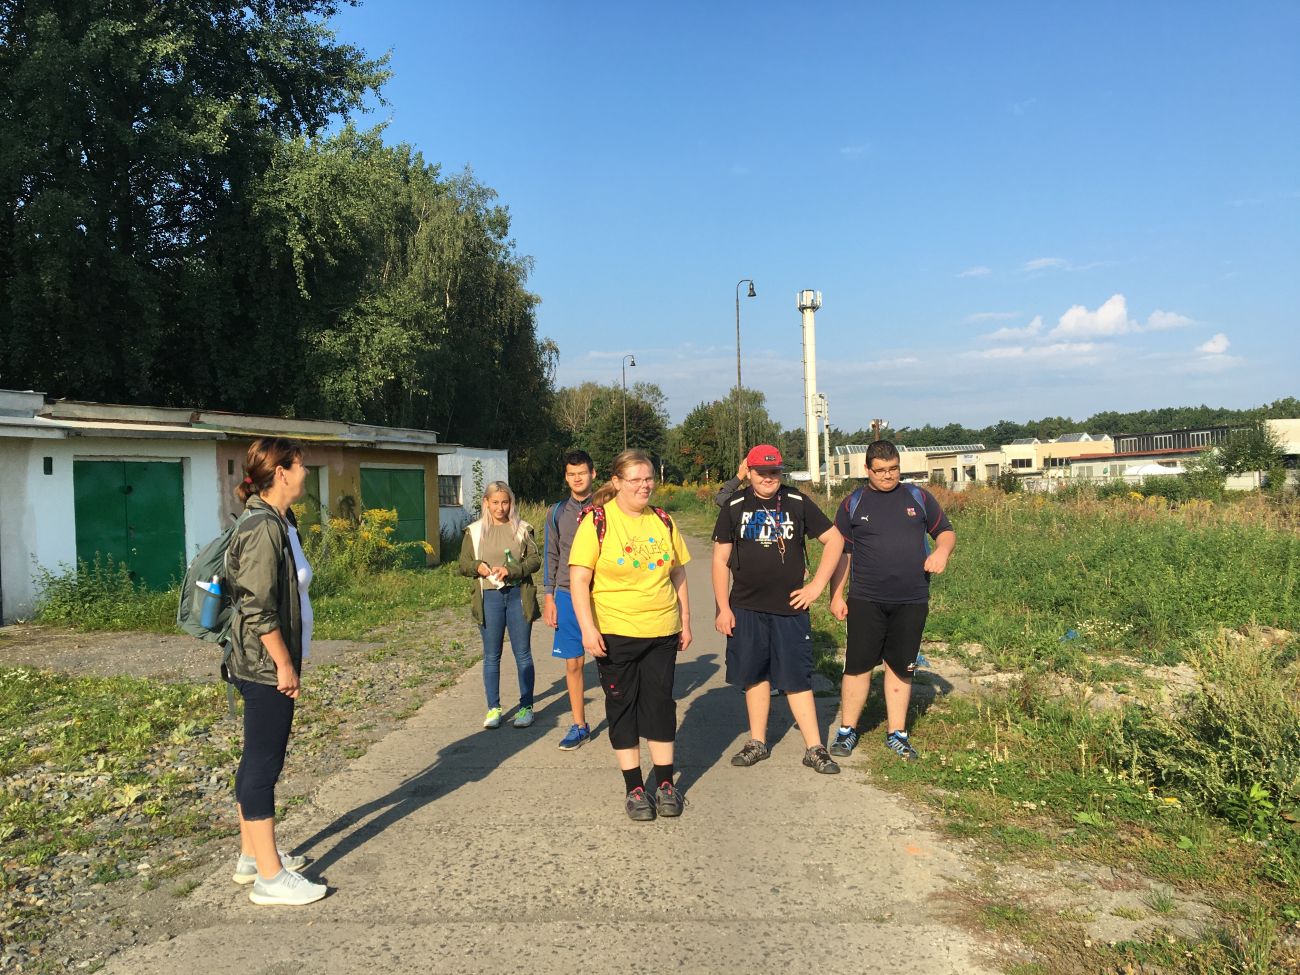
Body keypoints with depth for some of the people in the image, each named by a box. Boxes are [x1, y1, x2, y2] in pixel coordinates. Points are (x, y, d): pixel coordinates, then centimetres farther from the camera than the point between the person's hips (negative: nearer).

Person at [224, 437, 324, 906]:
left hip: (263, 667, 10)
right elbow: (258, 608, -22)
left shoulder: (273, 523, 12)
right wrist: (284, 665, -18)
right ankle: (270, 877, 6)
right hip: (267, 666, -10)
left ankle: (252, 855, 30)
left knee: (257, 760, 17)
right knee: (264, 765, -3)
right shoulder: (263, 527, -19)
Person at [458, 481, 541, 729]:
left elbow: (535, 560, -1)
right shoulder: (474, 531, 6)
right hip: (489, 598, 1)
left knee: (522, 653, 5)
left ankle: (526, 706, 16)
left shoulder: (522, 529, 4)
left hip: (518, 595, -1)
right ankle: (493, 708, 18)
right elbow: (464, 564, 7)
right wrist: (478, 567, -14)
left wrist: (511, 570, -16)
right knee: (491, 656, 7)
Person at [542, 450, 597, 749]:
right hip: (568, 595, 2)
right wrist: (549, 597, 5)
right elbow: (551, 557, 10)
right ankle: (579, 726, 18)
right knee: (573, 664, 6)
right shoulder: (557, 513, 7)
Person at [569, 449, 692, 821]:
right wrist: (588, 627, -17)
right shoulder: (597, 521, -7)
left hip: (662, 632, 3)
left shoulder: (662, 521, 7)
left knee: (660, 703, 7)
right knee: (622, 706, 5)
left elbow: (678, 573, 15)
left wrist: (685, 620, 12)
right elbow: (578, 579, -10)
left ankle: (665, 784, 19)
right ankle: (634, 788, 16)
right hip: (615, 633, -3)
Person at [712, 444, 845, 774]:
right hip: (746, 609, 1)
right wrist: (723, 608, -3)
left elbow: (834, 539, 5)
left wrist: (817, 585, -2)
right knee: (755, 675, 10)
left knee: (797, 678, 1)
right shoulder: (734, 507, 1)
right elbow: (720, 559, 2)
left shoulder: (798, 502, 0)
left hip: (790, 607, -1)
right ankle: (758, 742, 24)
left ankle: (815, 748, 9)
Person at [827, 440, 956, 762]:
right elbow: (840, 552, 6)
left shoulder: (918, 497, 7)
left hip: (911, 602, 1)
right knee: (858, 665, 1)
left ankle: (896, 733, 22)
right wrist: (836, 595, 0)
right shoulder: (853, 504, 3)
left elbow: (947, 531, 14)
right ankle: (847, 731, 15)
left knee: (900, 667, 9)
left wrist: (942, 551, -9)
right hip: (866, 602, -1)